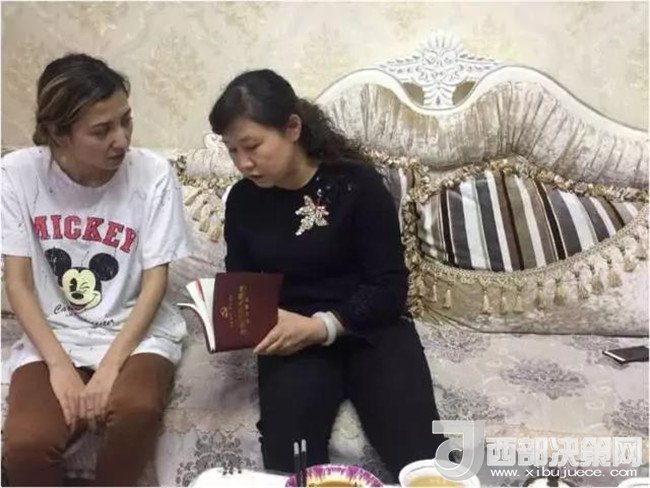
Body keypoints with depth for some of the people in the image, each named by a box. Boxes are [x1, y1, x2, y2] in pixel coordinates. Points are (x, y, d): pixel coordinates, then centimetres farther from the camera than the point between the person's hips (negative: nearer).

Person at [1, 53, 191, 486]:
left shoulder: (153, 173, -12)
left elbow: (155, 281, -8)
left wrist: (110, 367, -17)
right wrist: (59, 365, -16)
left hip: (136, 331, 0)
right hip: (52, 335, 1)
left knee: (138, 408, -33)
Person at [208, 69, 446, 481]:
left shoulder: (357, 183, -8)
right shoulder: (243, 200, 4)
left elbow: (390, 288, -9)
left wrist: (322, 326, -24)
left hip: (369, 327, -2)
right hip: (293, 338, 2)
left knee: (418, 455, -24)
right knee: (288, 462, -28)